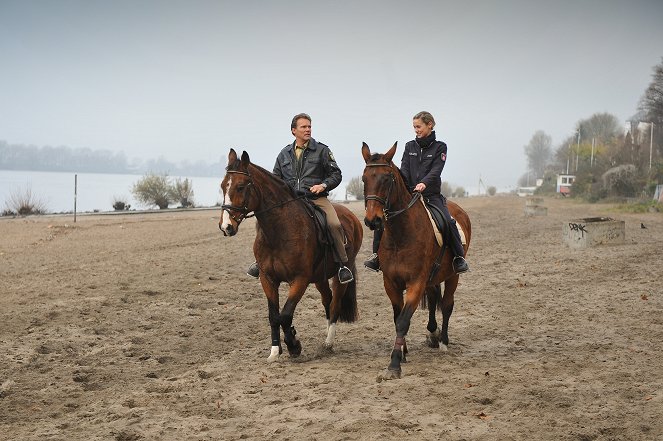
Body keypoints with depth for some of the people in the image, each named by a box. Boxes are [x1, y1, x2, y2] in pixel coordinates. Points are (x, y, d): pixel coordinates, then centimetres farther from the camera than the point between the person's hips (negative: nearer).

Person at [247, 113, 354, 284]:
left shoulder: (321, 150, 6)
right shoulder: (284, 154, 15)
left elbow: (336, 175, 7)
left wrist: (323, 185, -11)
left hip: (317, 198, -3)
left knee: (334, 225, -28)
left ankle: (343, 265, -14)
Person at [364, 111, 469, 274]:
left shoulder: (440, 147, 2)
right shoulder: (410, 146, 11)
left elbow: (435, 170, -12)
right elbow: (404, 170, 1)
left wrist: (424, 183, -32)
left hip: (431, 195, -3)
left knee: (448, 221, -25)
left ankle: (459, 257, -10)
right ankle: (377, 255, -4)